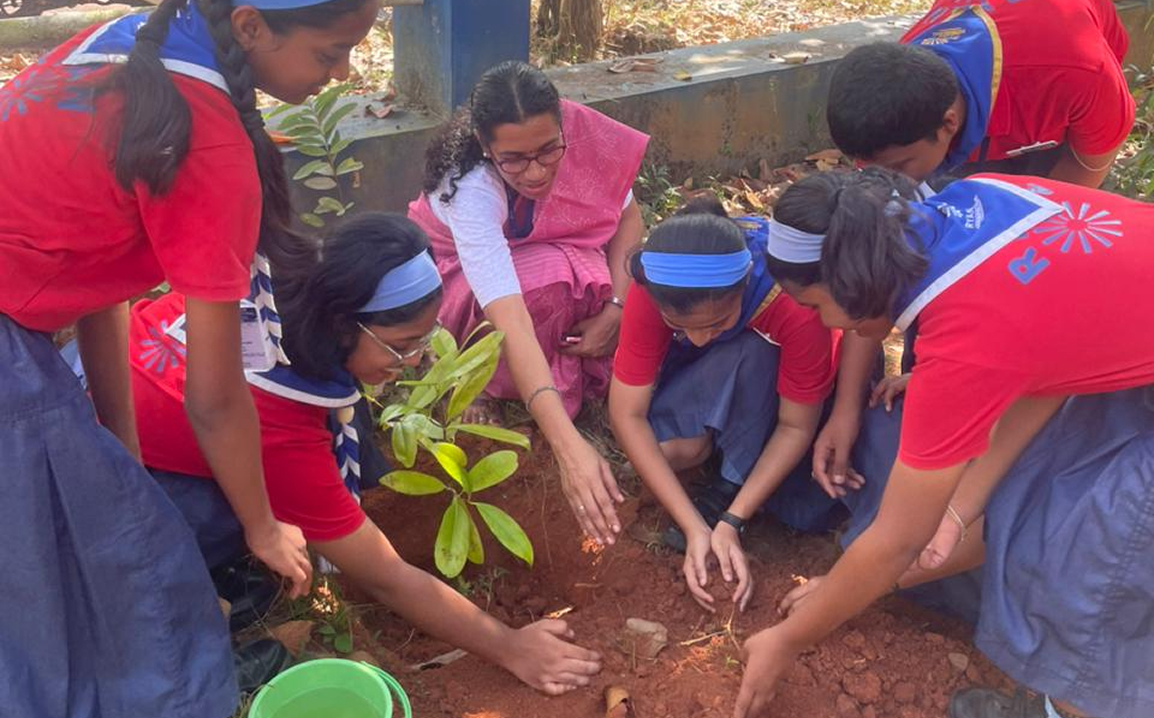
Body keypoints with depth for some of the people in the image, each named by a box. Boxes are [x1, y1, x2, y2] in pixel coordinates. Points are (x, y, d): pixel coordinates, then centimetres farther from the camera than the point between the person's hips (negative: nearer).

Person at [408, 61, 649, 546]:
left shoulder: (579, 132, -28)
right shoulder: (471, 190, -39)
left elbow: (627, 216, -13)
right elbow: (511, 319, -49)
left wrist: (616, 308, -30)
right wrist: (569, 446, -59)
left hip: (560, 253, 4)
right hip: (465, 282, -4)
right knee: (550, 280, -38)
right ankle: (484, 382, -14)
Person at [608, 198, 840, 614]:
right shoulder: (653, 289, -32)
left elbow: (797, 426, -25)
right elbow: (627, 413, -28)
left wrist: (732, 520, -32)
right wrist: (694, 526, -33)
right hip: (704, 376, 2)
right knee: (667, 448, -30)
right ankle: (711, 440, -1)